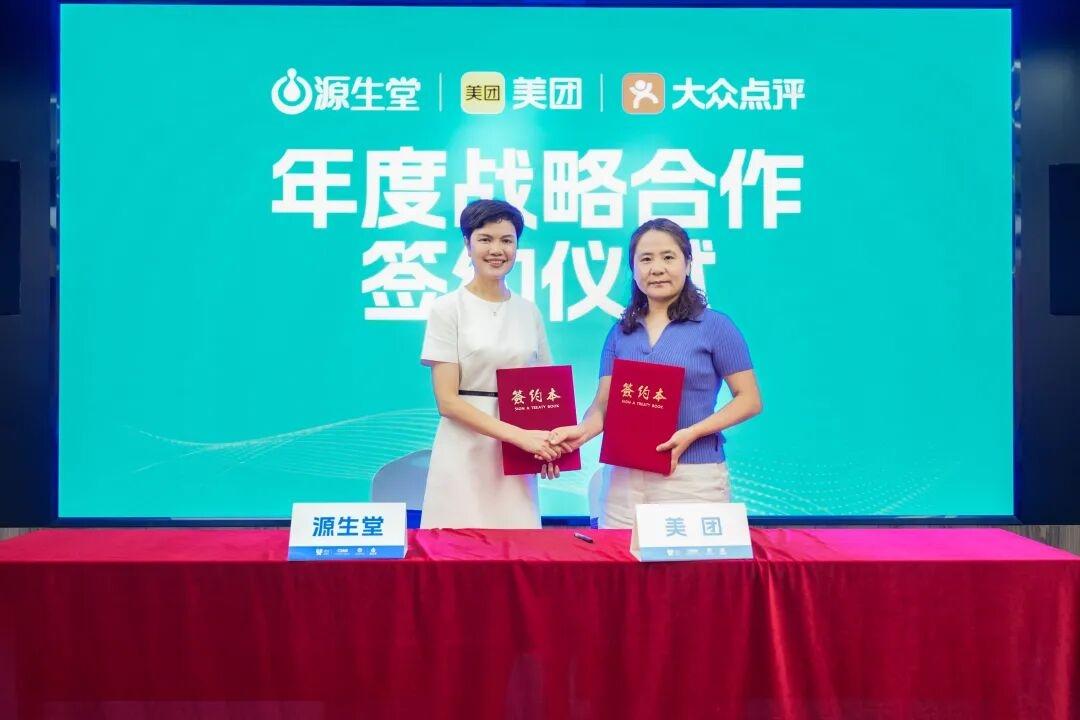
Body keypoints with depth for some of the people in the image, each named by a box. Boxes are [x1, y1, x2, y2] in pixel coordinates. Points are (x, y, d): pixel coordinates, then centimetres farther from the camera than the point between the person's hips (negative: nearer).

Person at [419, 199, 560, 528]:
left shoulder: (529, 312, 9)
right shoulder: (447, 309, -3)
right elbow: (447, 400, -8)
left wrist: (547, 443, -6)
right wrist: (518, 435, -17)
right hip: (465, 455, -3)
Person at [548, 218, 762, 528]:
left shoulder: (715, 326, -2)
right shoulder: (620, 333, 9)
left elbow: (749, 399, -3)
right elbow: (604, 403, 6)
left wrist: (692, 433, -16)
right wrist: (583, 430, -16)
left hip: (693, 478, -3)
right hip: (624, 478, 3)